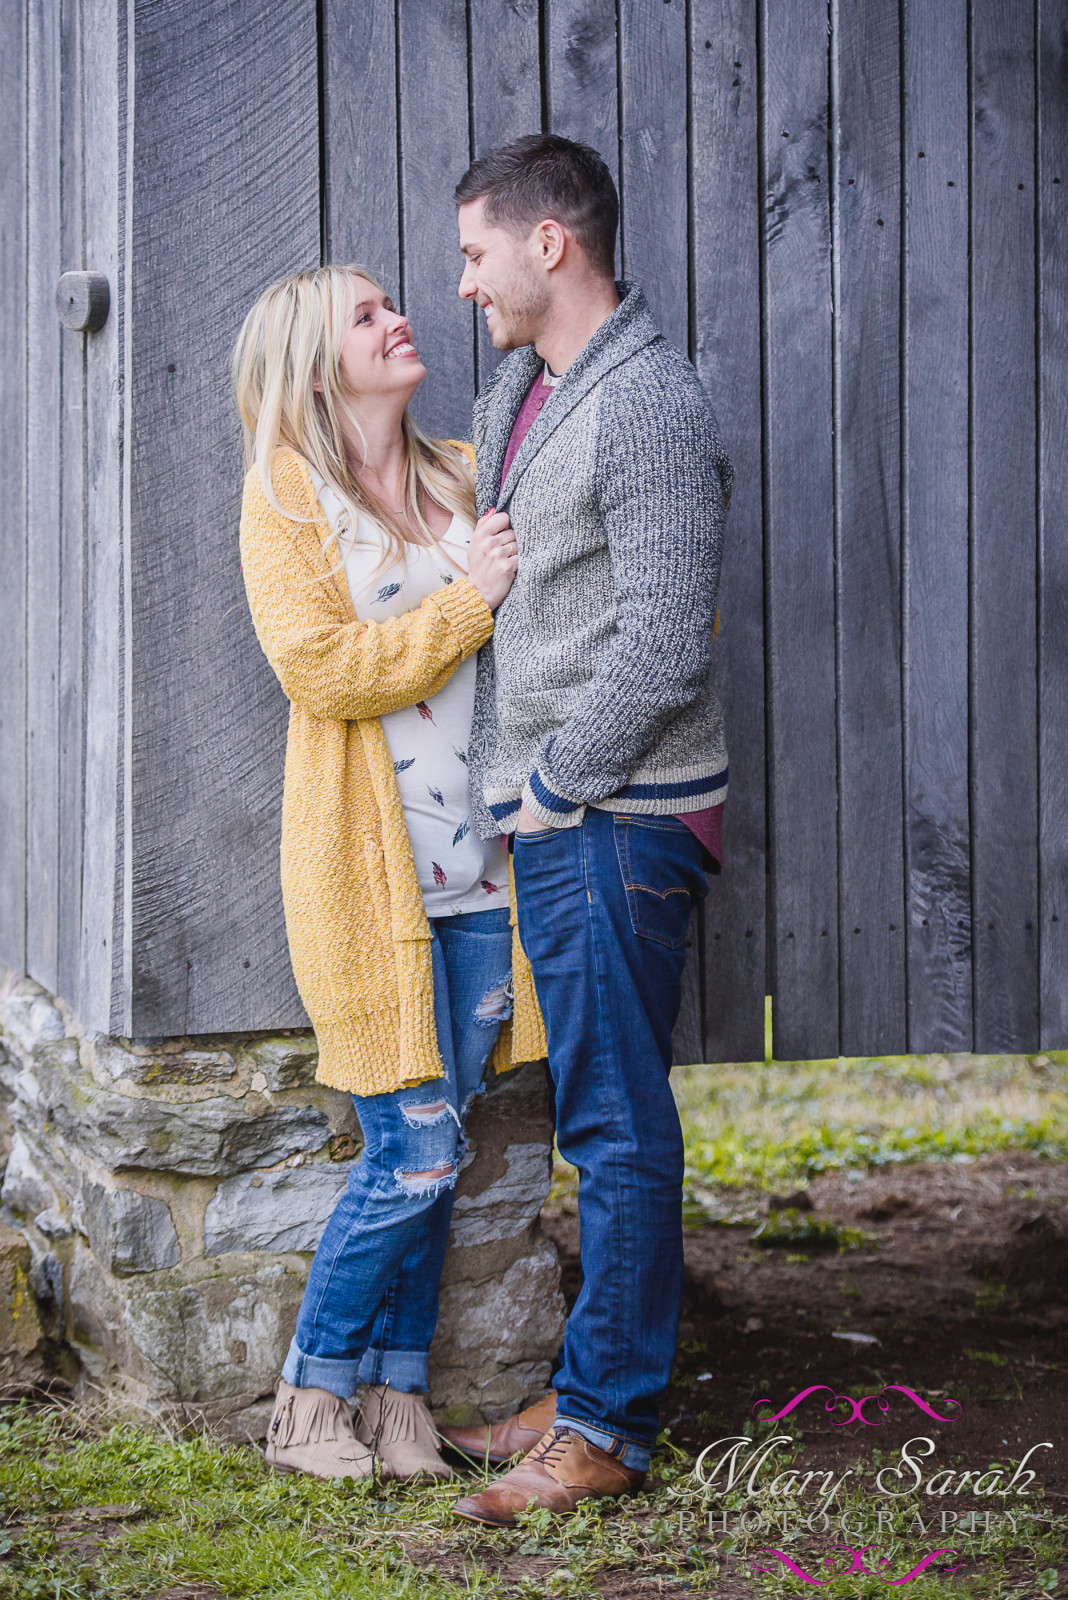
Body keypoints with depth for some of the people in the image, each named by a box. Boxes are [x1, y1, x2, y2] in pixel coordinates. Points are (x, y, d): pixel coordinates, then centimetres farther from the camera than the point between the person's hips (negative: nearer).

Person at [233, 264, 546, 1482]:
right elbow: (318, 666, -13)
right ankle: (308, 1403, 11)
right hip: (371, 867, -5)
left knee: (430, 1153, 7)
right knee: (414, 1152, -5)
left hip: (481, 865, 5)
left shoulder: (467, 479, 13)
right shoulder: (286, 494, -1)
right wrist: (472, 603, -12)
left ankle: (398, 1395, 18)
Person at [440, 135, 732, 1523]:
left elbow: (662, 651, -21)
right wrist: (511, 783, 18)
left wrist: (551, 786, -12)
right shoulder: (517, 387, 14)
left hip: (617, 822, -9)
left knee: (619, 1123, -3)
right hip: (553, 813, 9)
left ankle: (605, 1428, 3)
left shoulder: (647, 407, -16)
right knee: (598, 1117, 14)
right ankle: (593, 1392, 22)